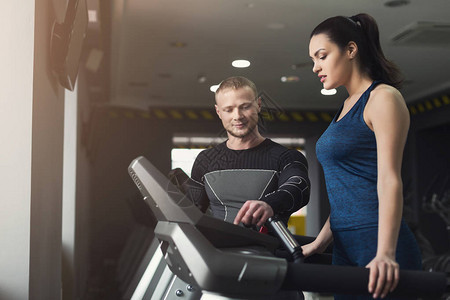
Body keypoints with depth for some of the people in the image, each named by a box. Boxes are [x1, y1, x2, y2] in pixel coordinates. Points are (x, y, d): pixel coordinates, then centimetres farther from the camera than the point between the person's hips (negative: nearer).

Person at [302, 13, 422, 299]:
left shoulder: (383, 98, -6)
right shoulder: (346, 107, 18)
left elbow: (390, 181, -17)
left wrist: (385, 254, -26)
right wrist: (320, 243, 17)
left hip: (378, 246, -8)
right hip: (346, 249, 8)